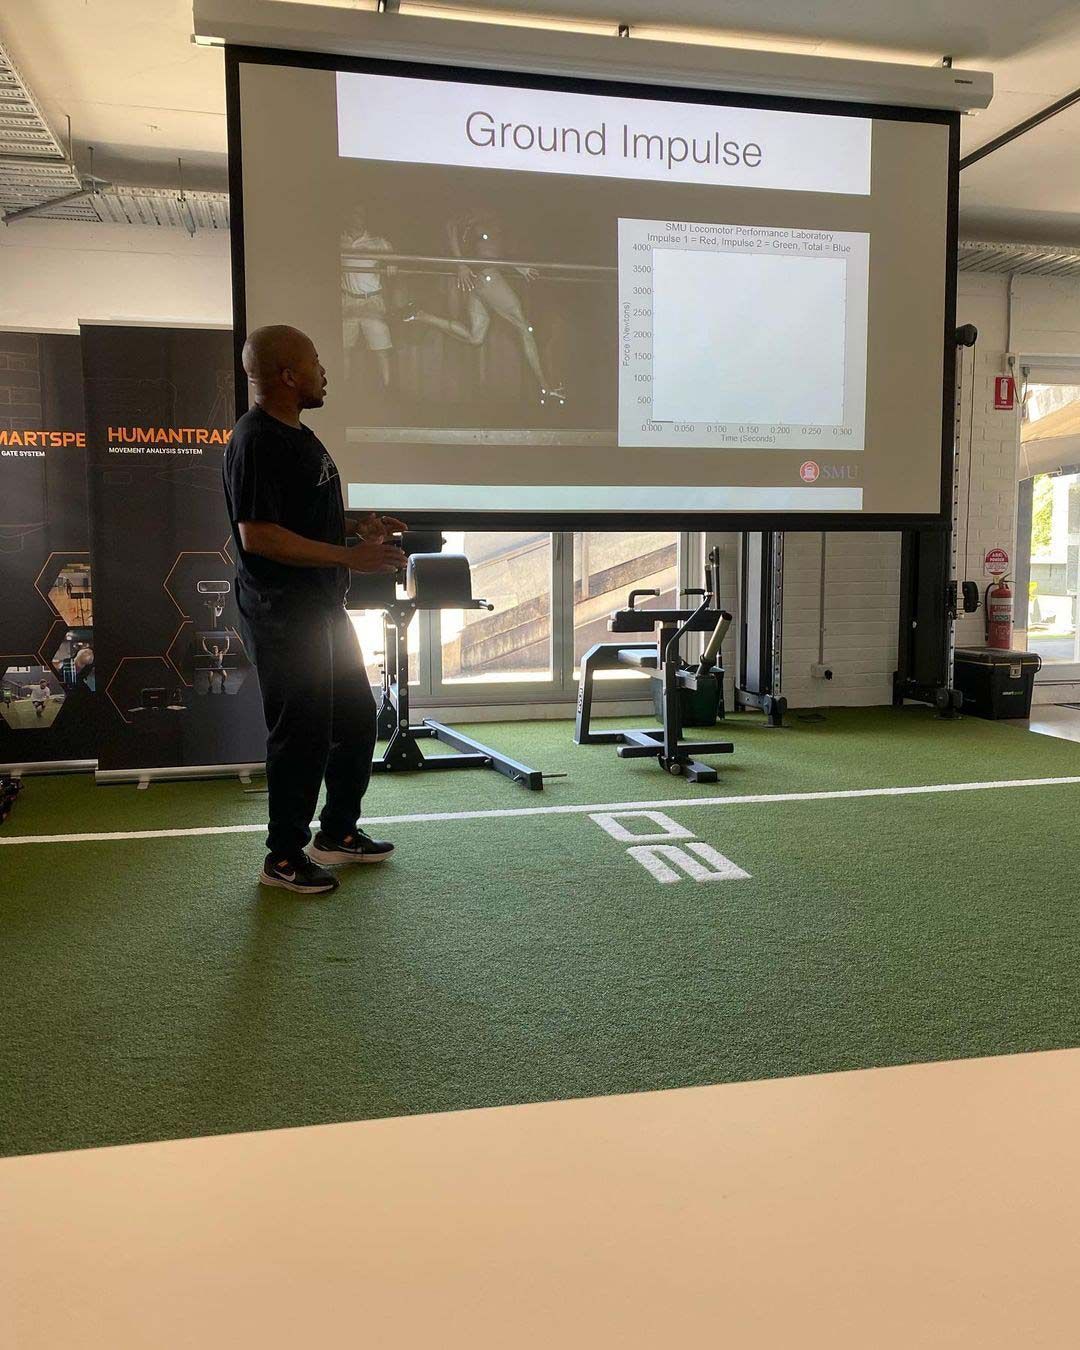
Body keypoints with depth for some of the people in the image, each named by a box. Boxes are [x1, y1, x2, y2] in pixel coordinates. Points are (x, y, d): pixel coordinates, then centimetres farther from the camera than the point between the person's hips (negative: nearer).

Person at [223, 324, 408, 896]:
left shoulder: (296, 434, 14)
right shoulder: (255, 441, -18)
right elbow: (257, 534, -25)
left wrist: (359, 525, 9)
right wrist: (350, 556, -24)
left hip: (323, 607, 10)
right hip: (283, 616, -10)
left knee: (356, 718, 17)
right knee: (303, 735, -2)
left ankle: (339, 832, 32)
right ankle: (284, 856, 15)